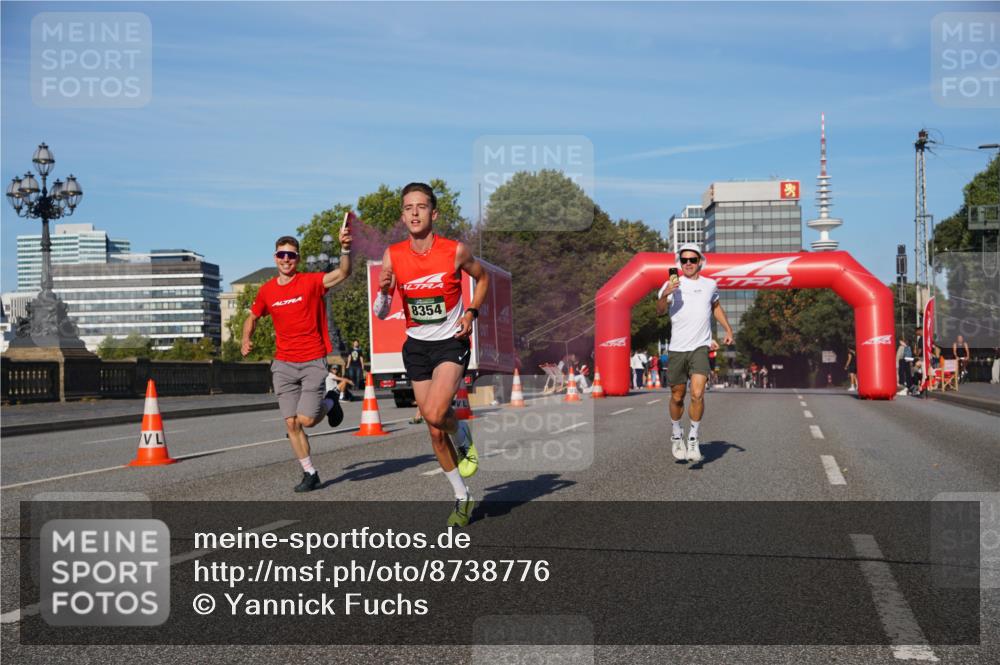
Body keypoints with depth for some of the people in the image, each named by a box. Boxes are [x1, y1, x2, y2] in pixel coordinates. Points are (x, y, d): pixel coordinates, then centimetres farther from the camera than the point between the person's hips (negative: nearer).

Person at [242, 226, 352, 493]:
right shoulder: (266, 291, 5)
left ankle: (329, 402, 20)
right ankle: (310, 473, 15)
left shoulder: (312, 282, -7)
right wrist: (246, 339, 4)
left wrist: (345, 249, -42)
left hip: (313, 361, -3)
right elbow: (253, 317, 22)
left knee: (306, 419, -13)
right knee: (291, 423, 0)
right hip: (283, 365, 4)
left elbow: (343, 273, -24)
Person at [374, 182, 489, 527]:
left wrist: (472, 312, -6)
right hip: (416, 346, 3)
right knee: (436, 432, 8)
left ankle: (463, 435, 8)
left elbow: (482, 277, 9)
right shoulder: (392, 256, -6)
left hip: (451, 342, -3)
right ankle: (463, 498, 26)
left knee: (434, 413, -28)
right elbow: (381, 313, -4)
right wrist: (383, 290, -25)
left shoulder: (456, 250, -12)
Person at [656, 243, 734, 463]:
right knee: (677, 397, 9)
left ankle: (694, 439, -1)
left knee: (697, 394, -16)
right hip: (677, 348, 0)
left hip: (700, 347, 1)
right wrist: (665, 295, -34)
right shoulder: (672, 285, -1)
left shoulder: (710, 285, 9)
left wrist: (728, 329, 21)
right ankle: (676, 434, 32)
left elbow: (716, 306, 29)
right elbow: (659, 312, -14)